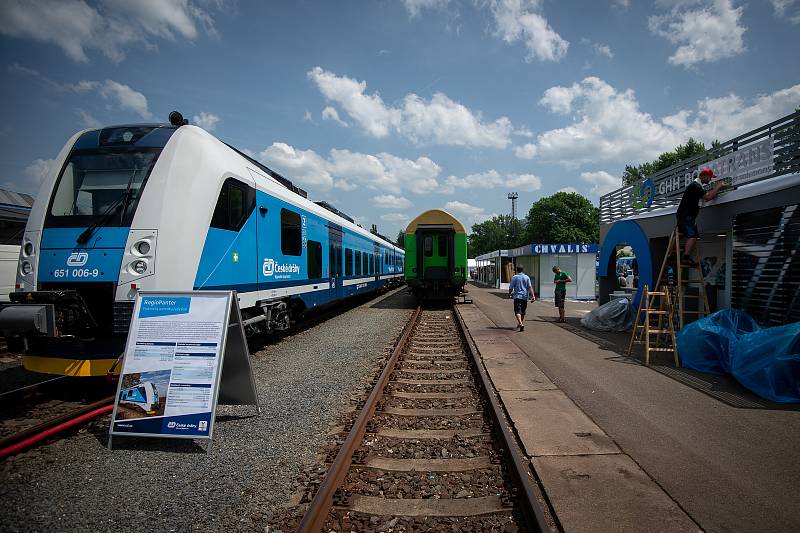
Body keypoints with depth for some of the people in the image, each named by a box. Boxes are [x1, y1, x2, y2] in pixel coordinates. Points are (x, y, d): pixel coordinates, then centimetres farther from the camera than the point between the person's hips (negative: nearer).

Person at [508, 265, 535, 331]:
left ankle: (521, 324, -30)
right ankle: (520, 324, 32)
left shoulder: (514, 277, -3)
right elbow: (530, 287, -4)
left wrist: (510, 294, 17)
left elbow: (511, 288, 0)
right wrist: (533, 295, -7)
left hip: (517, 296, -4)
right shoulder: (527, 277, 4)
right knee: (523, 311, 18)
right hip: (525, 297, 4)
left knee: (517, 311, -10)